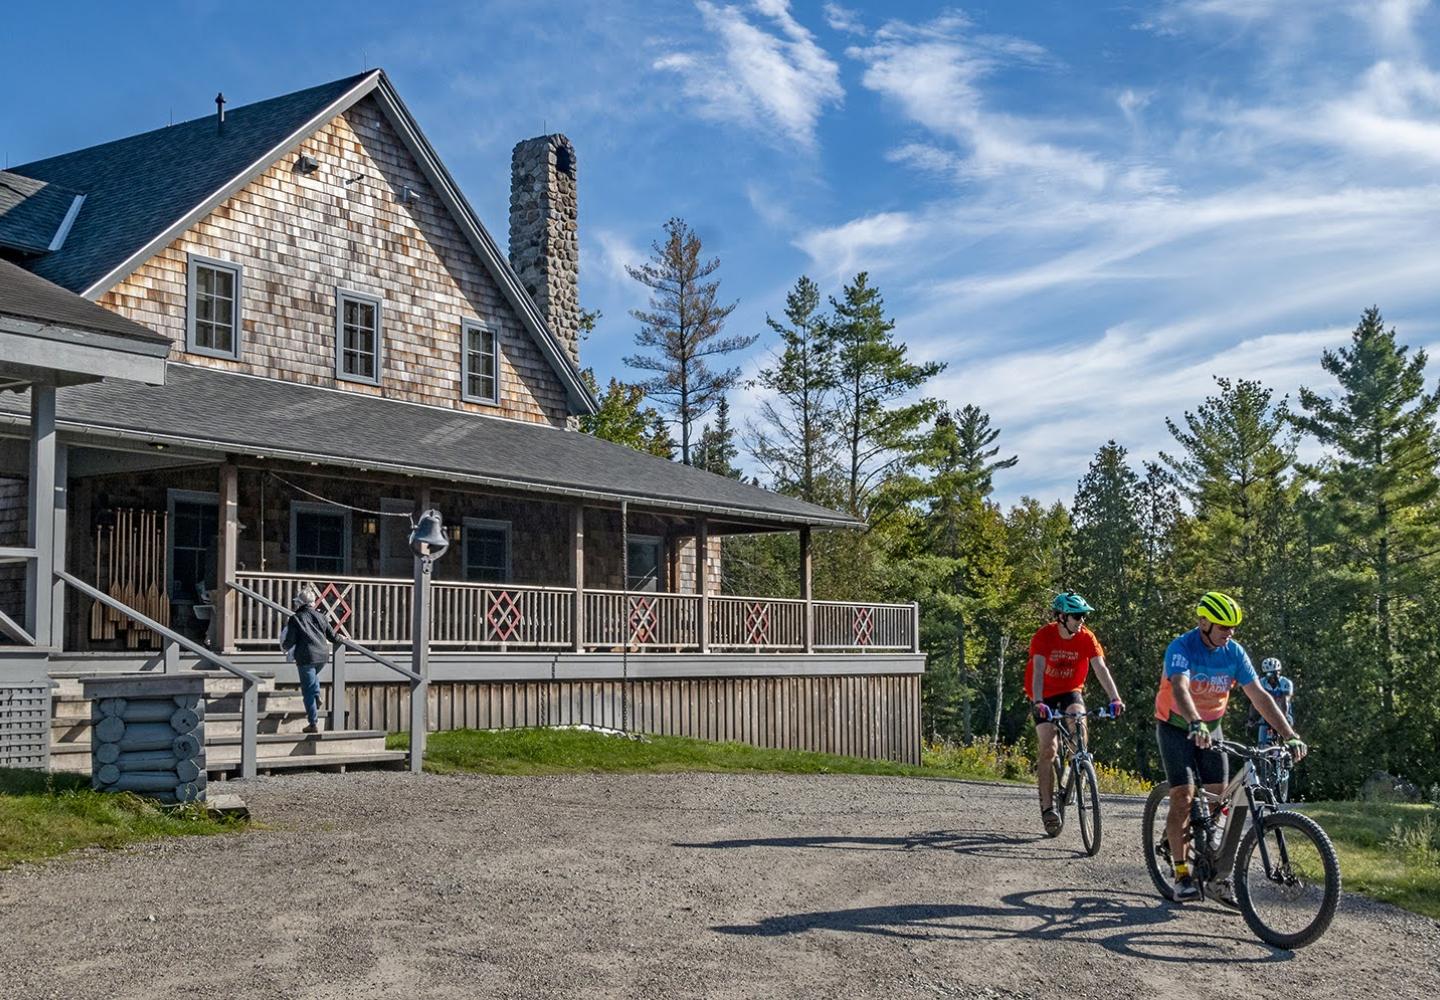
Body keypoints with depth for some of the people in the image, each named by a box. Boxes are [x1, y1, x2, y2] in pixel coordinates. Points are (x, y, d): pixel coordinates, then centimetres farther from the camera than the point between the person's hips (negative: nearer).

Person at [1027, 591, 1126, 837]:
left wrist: (1115, 699, -36)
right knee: (1048, 749, -11)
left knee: (1078, 719, -30)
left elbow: (1101, 668, -23)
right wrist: (1038, 702, -46)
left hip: (1071, 691, 2)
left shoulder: (1086, 637, -16)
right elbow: (1038, 671, -32)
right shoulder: (1043, 636, -22)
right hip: (1045, 695, -2)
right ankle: (1047, 807, -6)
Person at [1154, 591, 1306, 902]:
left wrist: (1290, 736, -22)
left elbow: (1260, 696, -12)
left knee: (1217, 798, -3)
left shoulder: (1234, 652, -10)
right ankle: (1182, 874, -9)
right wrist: (1195, 725, -60)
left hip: (1211, 727, 5)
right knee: (1183, 797, -14)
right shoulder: (1182, 648, -25)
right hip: (1177, 727, -5)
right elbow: (1180, 689, -42)